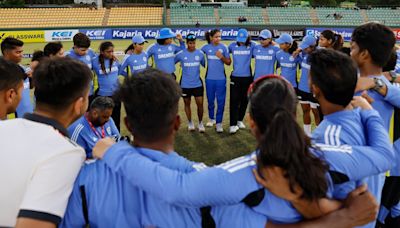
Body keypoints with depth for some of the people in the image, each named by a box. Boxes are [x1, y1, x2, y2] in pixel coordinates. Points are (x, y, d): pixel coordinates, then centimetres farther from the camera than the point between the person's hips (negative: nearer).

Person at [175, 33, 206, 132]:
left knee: (200, 104, -1)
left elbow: (205, 65, 7)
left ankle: (200, 123, 19)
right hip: (185, 84, 0)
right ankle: (190, 122, 31)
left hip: (197, 83, 0)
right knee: (187, 104, 13)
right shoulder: (181, 54, -8)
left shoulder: (200, 53, -4)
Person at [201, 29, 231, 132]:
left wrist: (222, 57, -16)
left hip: (221, 79, -1)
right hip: (209, 78, 1)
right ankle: (211, 118, 35)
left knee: (221, 102, 0)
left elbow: (228, 62, 0)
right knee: (210, 100, 14)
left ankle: (219, 123, 10)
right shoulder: (206, 47, -1)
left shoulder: (224, 47, -3)